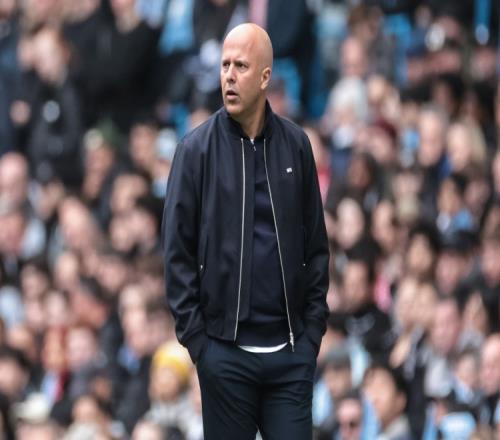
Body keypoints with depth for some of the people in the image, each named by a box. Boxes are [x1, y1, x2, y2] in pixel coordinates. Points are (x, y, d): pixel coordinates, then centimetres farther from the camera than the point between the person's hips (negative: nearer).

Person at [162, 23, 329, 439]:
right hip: (225, 352, -2)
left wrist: (314, 328, 3)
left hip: (290, 351, 2)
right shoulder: (197, 150, -3)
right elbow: (178, 252, -2)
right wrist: (196, 338, -6)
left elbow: (316, 244, 9)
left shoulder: (295, 146, 4)